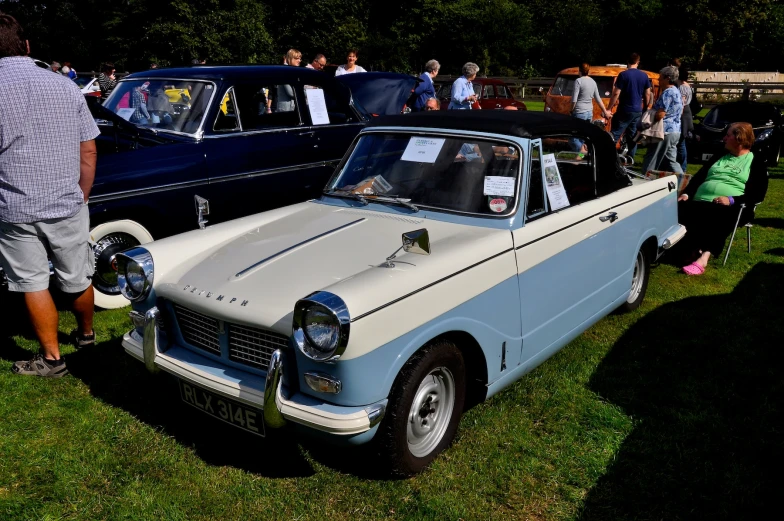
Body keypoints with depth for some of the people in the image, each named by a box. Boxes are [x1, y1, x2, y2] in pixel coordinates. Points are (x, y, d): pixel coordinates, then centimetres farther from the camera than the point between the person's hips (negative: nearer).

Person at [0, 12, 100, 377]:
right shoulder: (66, 86, -1)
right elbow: (88, 151, 3)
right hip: (68, 206, 3)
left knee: (33, 283, 10)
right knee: (77, 279, 16)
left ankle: (52, 358, 17)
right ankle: (86, 336, 37)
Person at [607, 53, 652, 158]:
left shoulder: (623, 75, -11)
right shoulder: (644, 76, 5)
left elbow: (616, 93, -14)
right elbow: (647, 94, 10)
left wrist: (609, 108, -8)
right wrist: (646, 108, 23)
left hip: (624, 110, -5)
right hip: (638, 111, 5)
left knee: (614, 135, -3)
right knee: (633, 136, 12)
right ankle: (630, 158, 14)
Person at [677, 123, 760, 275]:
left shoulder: (756, 162, 13)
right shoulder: (720, 156, 29)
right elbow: (699, 176, 22)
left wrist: (731, 200, -17)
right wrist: (686, 193, 2)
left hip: (730, 208, -5)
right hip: (700, 202, 5)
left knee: (715, 219, -41)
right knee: (681, 211, -30)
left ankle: (703, 258, -50)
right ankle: (697, 251, -37)